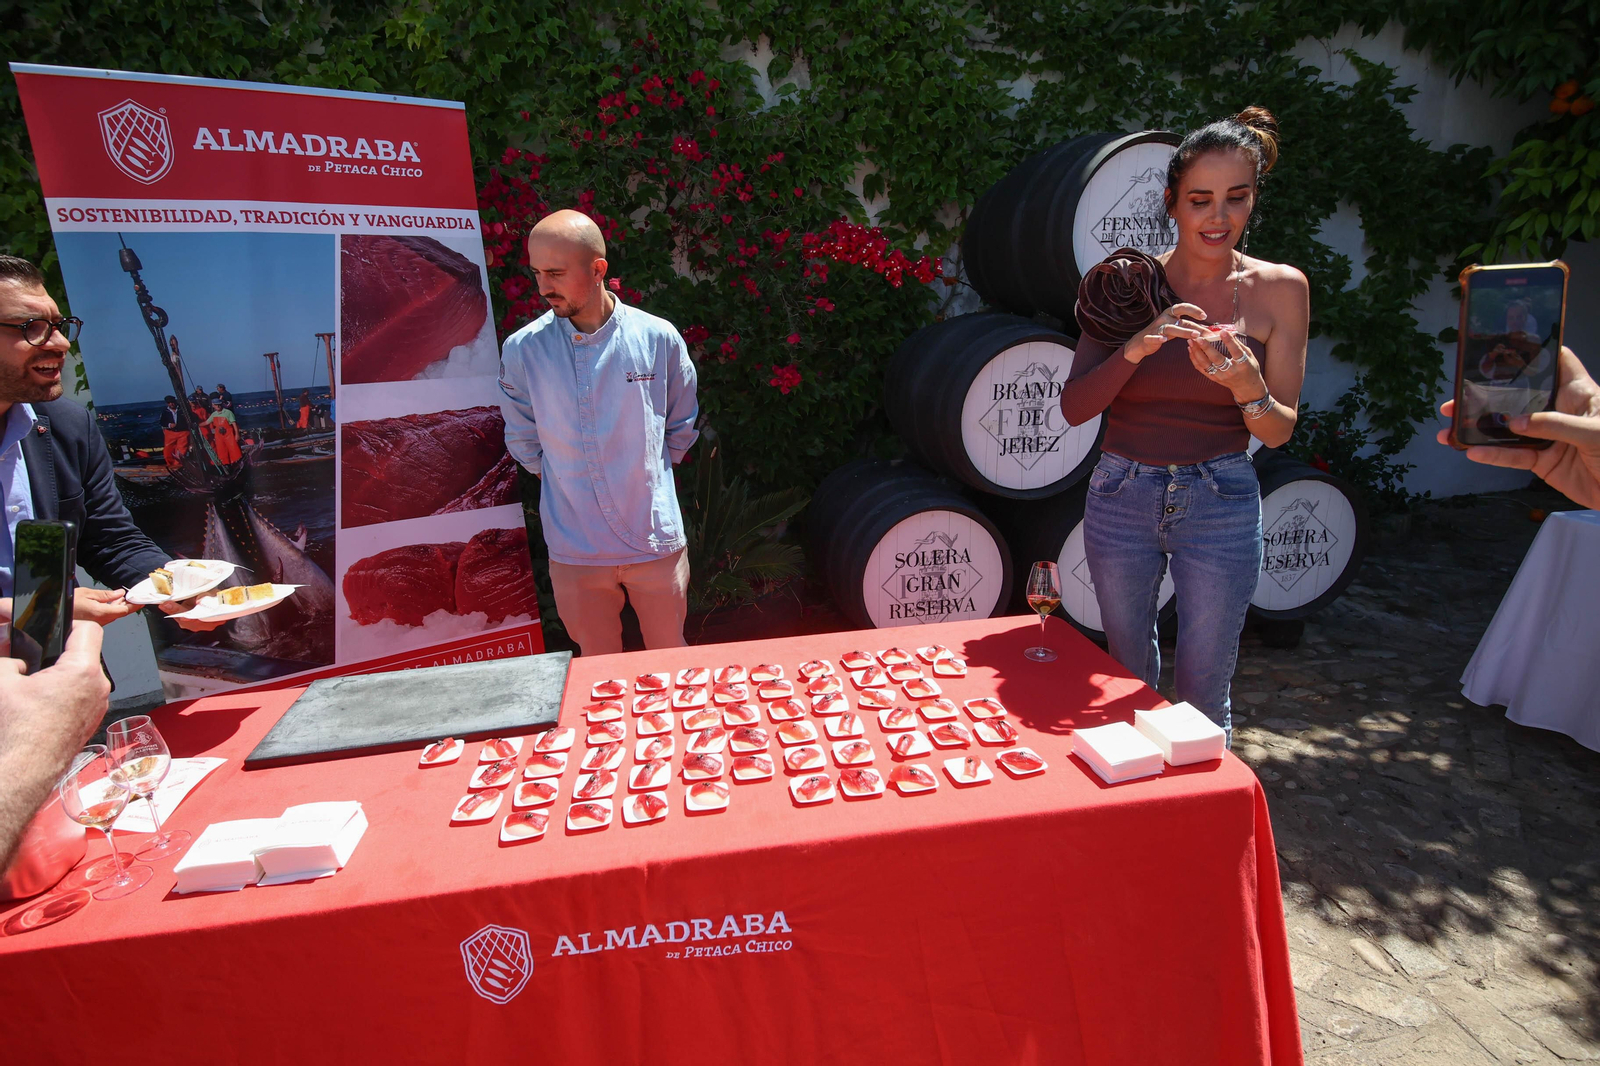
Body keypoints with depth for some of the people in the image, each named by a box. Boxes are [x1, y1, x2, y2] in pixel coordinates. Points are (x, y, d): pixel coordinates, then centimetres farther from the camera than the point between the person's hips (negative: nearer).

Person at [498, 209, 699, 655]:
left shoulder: (658, 338, -5)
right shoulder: (522, 350, -5)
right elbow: (523, 442, 9)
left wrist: (646, 475, 10)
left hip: (655, 538, 0)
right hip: (574, 547, 1)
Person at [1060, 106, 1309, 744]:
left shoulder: (1279, 289, -2)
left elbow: (1279, 431, -2)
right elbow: (1074, 407, -8)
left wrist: (1248, 388, -23)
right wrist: (1136, 349, -24)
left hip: (1222, 503, -1)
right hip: (1122, 495, 1)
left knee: (1204, 690, 10)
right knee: (1127, 676, 18)